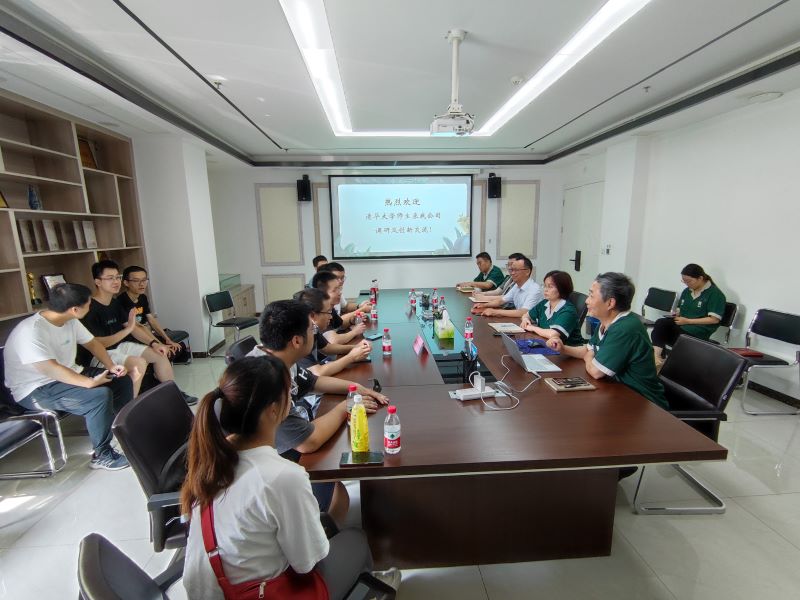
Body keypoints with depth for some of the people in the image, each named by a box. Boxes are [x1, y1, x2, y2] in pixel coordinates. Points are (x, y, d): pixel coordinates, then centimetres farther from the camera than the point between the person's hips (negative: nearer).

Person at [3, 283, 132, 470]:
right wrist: (91, 382, -35)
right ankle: (102, 456, -13)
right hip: (36, 390, -9)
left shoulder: (70, 321, -2)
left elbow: (92, 343, 7)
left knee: (122, 379, 1)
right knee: (100, 395, -29)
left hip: (68, 374, 9)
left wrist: (111, 366, -8)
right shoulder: (31, 332, -27)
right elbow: (51, 369, -34)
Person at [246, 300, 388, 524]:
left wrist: (356, 388, 0)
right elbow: (308, 441, -31)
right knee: (338, 496, -15)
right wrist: (345, 407, -16)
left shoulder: (279, 360, -6)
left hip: (293, 447, 9)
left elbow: (313, 381, 12)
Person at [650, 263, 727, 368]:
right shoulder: (686, 291, 17)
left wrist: (688, 321, -15)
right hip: (681, 324, 6)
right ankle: (657, 356, -39)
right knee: (660, 323, -29)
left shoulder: (715, 294, -4)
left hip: (699, 330, -6)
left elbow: (714, 319, -11)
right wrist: (675, 314, 2)